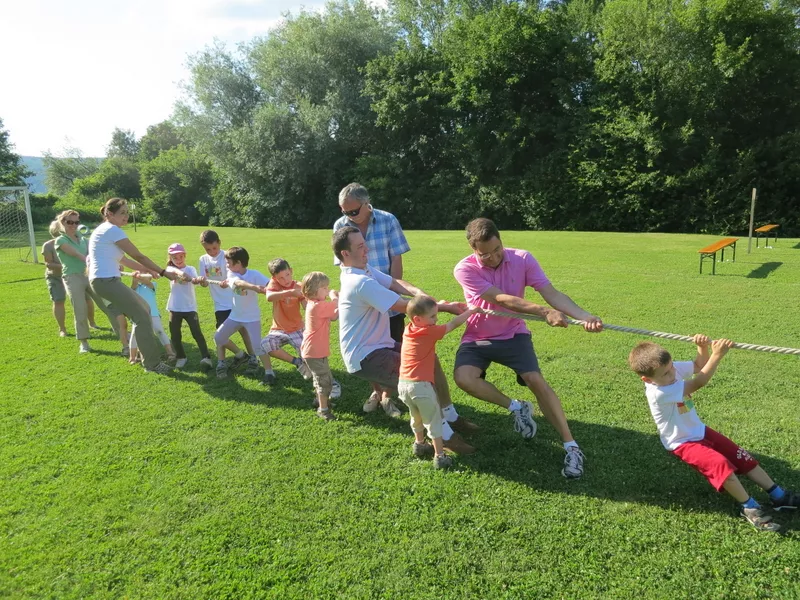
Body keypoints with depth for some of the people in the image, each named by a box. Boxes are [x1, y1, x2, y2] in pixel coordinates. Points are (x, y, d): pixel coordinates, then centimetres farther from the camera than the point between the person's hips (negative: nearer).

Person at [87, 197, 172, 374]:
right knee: (143, 317, -9)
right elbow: (138, 256, -13)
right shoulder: (113, 230, -13)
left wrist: (146, 270, 19)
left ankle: (148, 354, 26)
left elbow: (123, 259, 22)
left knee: (143, 309, 19)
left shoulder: (105, 230, 18)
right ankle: (152, 363, -4)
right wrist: (164, 272, -6)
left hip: (104, 280, 10)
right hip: (106, 281, -10)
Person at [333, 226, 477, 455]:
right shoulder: (360, 282, -25)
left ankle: (451, 417, 20)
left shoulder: (364, 271, 7)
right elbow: (405, 306, -24)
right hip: (364, 358, -10)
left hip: (377, 347, 10)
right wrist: (443, 306, -14)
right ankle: (444, 435, -8)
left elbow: (396, 284, -3)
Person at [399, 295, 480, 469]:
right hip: (420, 385, -7)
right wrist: (471, 310, 12)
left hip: (403, 384, 7)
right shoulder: (430, 332, -10)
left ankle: (419, 445, 44)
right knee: (433, 421, 7)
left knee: (417, 417, 29)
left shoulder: (408, 330, 8)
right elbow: (453, 324, 1)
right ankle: (439, 457, 10)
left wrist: (435, 307, 28)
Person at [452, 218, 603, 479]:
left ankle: (572, 447, -9)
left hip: (513, 334, 1)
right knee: (463, 377, -26)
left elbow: (552, 294, -19)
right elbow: (502, 300, -29)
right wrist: (544, 312, -40)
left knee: (536, 380, -19)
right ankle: (516, 407, -2)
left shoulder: (522, 259, -13)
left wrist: (585, 316, -36)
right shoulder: (465, 269, -20)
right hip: (477, 338, 0)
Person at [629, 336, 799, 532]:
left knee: (742, 456, 8)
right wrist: (717, 355, -39)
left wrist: (702, 348, -20)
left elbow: (698, 366, 2)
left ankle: (778, 495, 21)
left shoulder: (672, 368, -12)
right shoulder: (658, 393, -35)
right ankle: (749, 508, -11)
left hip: (698, 431, 9)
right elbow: (699, 383, -35)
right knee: (720, 464, -28)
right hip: (683, 442, -8)